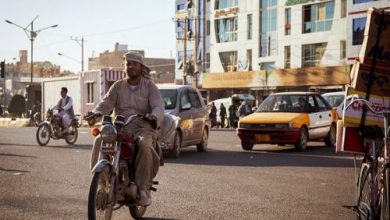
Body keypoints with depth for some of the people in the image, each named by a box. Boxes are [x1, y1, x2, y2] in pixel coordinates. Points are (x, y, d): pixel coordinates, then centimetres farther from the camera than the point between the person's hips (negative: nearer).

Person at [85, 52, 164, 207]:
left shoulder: (149, 86, 7)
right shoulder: (118, 86, 15)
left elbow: (158, 106, -6)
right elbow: (106, 103, 6)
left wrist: (154, 116, -31)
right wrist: (95, 113, -17)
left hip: (143, 128, -3)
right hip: (121, 127, 3)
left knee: (144, 145, -37)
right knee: (99, 141, -25)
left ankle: (144, 189, -29)